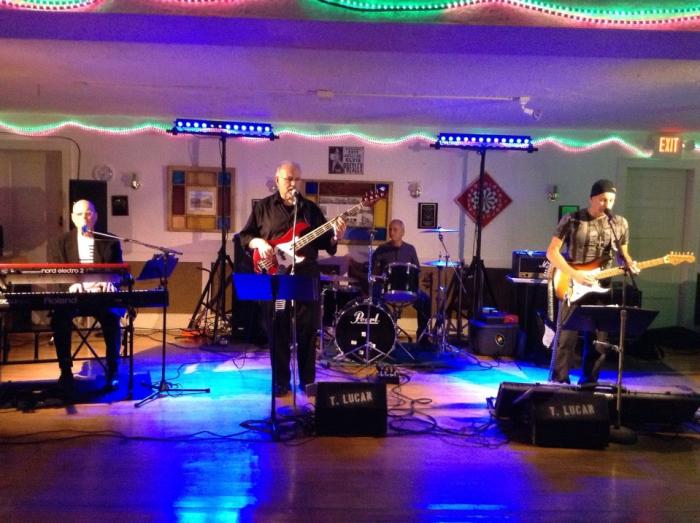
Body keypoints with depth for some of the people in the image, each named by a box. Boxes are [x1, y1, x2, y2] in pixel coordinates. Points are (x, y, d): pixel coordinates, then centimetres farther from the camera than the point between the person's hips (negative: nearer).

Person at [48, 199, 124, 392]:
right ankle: (65, 370, -15)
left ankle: (113, 370, -15)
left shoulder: (110, 241, 8)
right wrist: (71, 284, -25)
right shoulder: (59, 242, 9)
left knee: (112, 316, -32)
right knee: (59, 317, -31)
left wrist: (109, 282, -25)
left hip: (102, 295, -1)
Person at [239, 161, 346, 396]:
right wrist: (259, 243, -13)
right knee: (278, 329, 4)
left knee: (307, 329, 4)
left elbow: (324, 241, 10)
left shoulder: (311, 208, 11)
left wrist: (335, 237, -10)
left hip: (307, 275, 2)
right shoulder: (263, 207, 6)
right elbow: (245, 235, 6)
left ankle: (308, 380, 16)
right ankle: (281, 381, 16)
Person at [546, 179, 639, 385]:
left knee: (598, 341, 7)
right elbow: (552, 252, -6)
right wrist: (575, 275, -15)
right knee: (565, 338, -2)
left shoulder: (620, 224, 7)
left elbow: (622, 253, 18)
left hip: (601, 288, 3)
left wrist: (629, 263, -6)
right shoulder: (571, 220, -5)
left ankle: (588, 382, 22)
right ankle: (558, 382, 11)